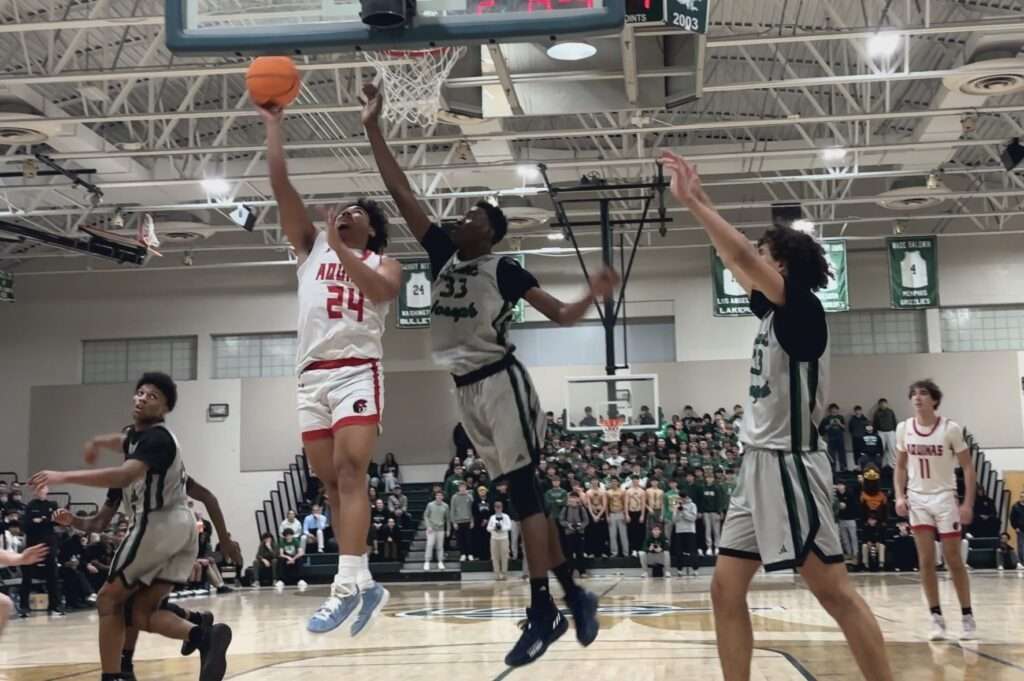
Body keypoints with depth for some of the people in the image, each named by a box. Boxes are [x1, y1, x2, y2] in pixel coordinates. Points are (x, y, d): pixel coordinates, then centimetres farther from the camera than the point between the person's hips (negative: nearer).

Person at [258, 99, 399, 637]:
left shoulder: (383, 263, 12)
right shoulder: (311, 246, 20)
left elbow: (381, 291, -13)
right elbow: (281, 186, 12)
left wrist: (341, 249, -15)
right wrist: (273, 126, 10)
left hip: (357, 373, -4)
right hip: (312, 376, 5)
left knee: (350, 472, -18)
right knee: (331, 482, 3)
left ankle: (348, 583, -26)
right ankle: (364, 584, 9)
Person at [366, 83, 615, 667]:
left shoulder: (504, 269, -4)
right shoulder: (443, 253, 10)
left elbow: (562, 316, -4)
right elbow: (402, 192, 9)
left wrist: (594, 296, -25)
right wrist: (373, 128, 7)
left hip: (502, 382, -7)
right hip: (467, 390, 7)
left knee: (524, 494, -6)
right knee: (524, 497, 10)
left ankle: (543, 613, -3)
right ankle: (574, 596, 19)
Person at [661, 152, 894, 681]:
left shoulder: (803, 308, -10)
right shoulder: (774, 311, 14)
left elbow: (743, 257, -20)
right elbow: (735, 264, 24)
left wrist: (692, 201, -13)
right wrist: (698, 200, 21)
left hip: (790, 466, -9)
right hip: (758, 464, 9)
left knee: (835, 593, -8)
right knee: (726, 590, 6)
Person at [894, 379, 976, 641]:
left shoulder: (950, 428, -11)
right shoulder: (903, 428, 0)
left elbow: (968, 467, -7)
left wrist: (968, 503, -14)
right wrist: (900, 496, -2)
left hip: (944, 497, -3)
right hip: (917, 499, 3)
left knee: (953, 560, 1)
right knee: (926, 561, 0)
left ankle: (967, 617, 13)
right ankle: (937, 618, 6)